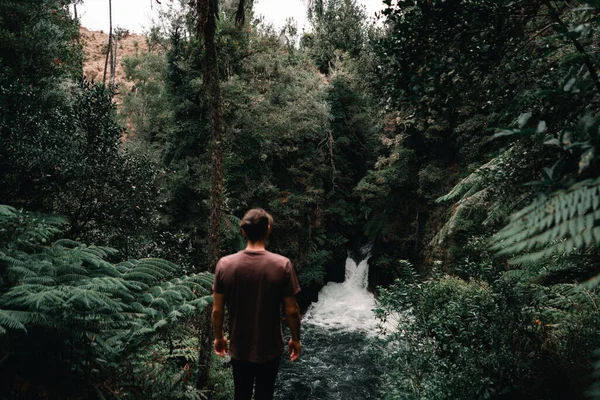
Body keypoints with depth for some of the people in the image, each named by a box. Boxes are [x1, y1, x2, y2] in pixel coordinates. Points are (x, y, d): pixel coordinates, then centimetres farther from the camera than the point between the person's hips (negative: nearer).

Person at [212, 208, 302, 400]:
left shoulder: (225, 264, -13)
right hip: (269, 349, -1)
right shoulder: (282, 265, -18)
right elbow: (292, 310, -13)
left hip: (239, 349, 2)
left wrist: (218, 337, 10)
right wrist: (295, 339, 4)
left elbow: (217, 310, -6)